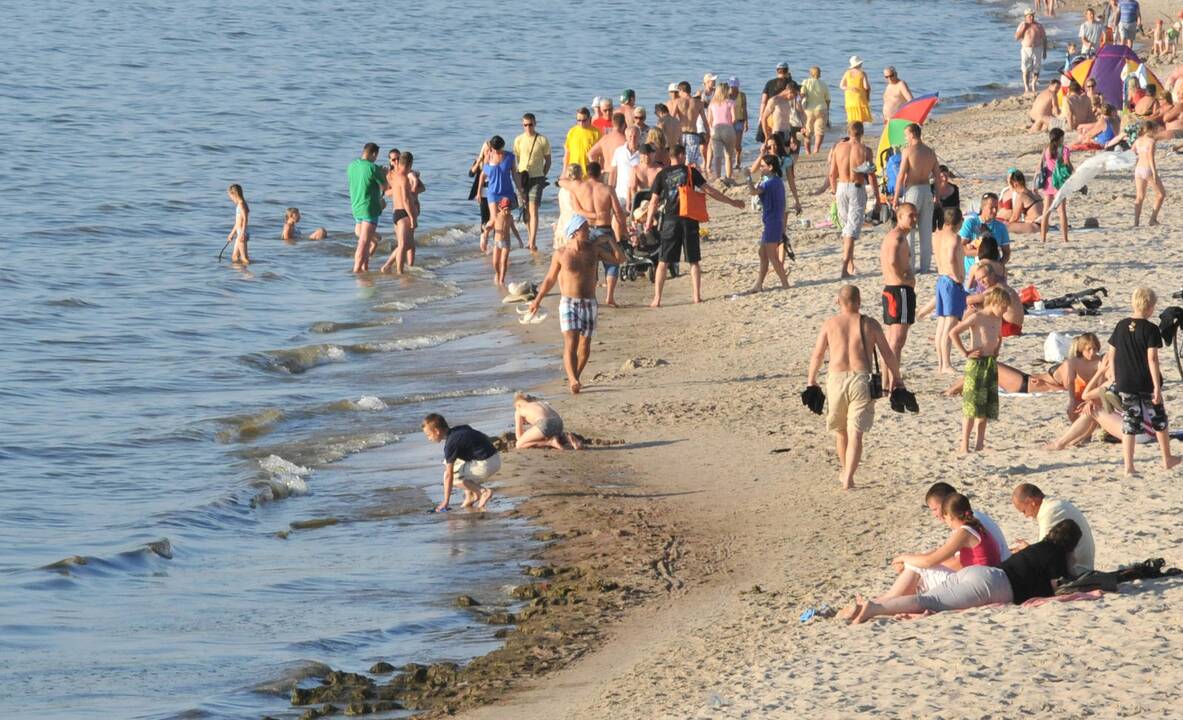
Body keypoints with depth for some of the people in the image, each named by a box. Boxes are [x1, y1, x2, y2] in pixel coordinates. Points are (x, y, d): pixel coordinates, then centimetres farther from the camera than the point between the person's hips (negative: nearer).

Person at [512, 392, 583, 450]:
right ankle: (567, 438, 1)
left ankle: (550, 442, -10)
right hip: (558, 422, 6)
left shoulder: (519, 411, 22)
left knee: (518, 445, 4)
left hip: (545, 424, -6)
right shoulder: (542, 403, 36)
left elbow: (518, 436, 21)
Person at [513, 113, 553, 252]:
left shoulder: (542, 140, -2)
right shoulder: (519, 140, 5)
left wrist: (543, 176, 0)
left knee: (533, 209, -14)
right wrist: (517, 176, 3)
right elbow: (515, 160, 12)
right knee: (526, 210, 9)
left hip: (537, 179, -3)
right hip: (522, 177, 3)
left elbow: (548, 161, 6)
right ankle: (530, 239, 21)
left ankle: (533, 243, -20)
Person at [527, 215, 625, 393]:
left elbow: (619, 259, 4)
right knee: (570, 343, -18)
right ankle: (573, 381, -28)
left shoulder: (594, 249, 2)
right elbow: (550, 279, 8)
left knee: (585, 346, 8)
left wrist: (612, 241, -9)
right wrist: (537, 300, 12)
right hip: (569, 303, -3)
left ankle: (574, 379, 26)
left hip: (589, 303, 3)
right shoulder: (561, 254, -4)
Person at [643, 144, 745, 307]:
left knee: (663, 262, 2)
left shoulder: (662, 175, 4)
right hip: (689, 219, 0)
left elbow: (654, 201, 2)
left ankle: (657, 299, -3)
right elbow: (709, 191, 0)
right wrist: (731, 202, 6)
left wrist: (649, 221, 14)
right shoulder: (690, 171, 2)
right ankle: (696, 295, 7)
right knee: (693, 261, 10)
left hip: (670, 220, 0)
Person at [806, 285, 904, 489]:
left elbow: (817, 355, 9)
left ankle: (844, 471, 35)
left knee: (841, 431, 21)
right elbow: (888, 354, 3)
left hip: (836, 379, 2)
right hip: (861, 380, -1)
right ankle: (848, 477, -13)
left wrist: (811, 381, 20)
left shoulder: (830, 324, 5)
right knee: (856, 433, -3)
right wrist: (896, 378, 14)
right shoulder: (869, 324, 3)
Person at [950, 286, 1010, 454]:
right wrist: (965, 353, -15)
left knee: (986, 408, 8)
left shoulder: (998, 320, 12)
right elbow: (953, 332, -17)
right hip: (976, 364, -8)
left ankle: (980, 444, 14)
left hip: (992, 364, 8)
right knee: (972, 408, -8)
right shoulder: (977, 318, -11)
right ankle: (964, 446, -6)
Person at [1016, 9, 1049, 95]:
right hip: (1026, 49, -1)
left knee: (1036, 69, 2)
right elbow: (1016, 37, -1)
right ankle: (1026, 87, 1)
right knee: (1026, 69, -4)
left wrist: (1045, 51, 4)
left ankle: (1034, 85, 20)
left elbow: (1044, 38, 7)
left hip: (1037, 49, 1)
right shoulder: (1022, 25, 4)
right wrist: (1023, 28, -12)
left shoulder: (1038, 25, 4)